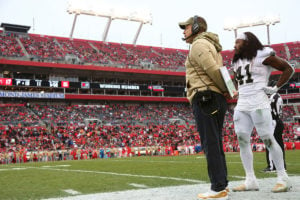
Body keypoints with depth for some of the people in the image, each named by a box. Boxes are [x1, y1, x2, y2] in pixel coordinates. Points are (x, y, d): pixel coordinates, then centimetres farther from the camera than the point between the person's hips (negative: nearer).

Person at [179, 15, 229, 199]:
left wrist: (227, 91, -6)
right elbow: (217, 73, 18)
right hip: (218, 100, 10)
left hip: (205, 99, -10)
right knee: (216, 144, 11)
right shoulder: (211, 46, 26)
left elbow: (214, 70, -16)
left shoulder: (199, 44, -5)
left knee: (210, 144, -10)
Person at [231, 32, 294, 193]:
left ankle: (283, 178, 2)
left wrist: (276, 88, -8)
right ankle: (251, 181, 4)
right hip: (241, 105, 7)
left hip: (258, 104, -7)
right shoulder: (237, 61, 18)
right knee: (242, 140, 0)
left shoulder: (262, 56, -4)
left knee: (268, 139, -7)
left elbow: (288, 68, -2)